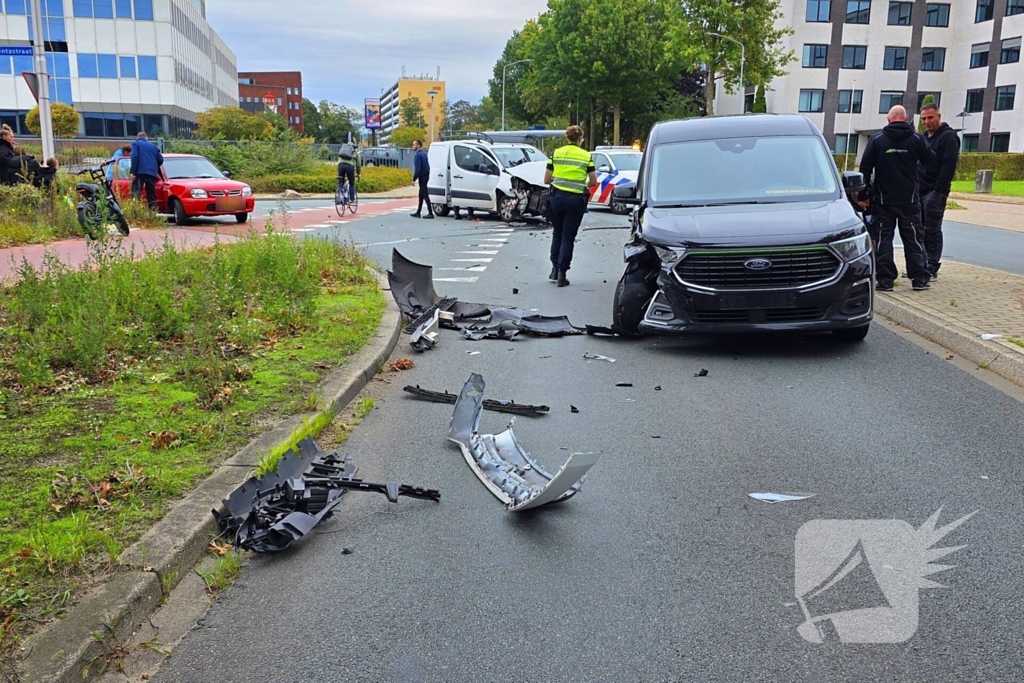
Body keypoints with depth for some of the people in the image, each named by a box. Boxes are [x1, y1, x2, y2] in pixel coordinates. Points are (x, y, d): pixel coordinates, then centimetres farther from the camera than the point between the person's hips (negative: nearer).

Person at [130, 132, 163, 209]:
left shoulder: (136, 143, 9)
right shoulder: (153, 146, 23)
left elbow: (134, 156, -7)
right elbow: (160, 159, 16)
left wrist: (132, 172, -10)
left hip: (140, 172, -4)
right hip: (152, 173, 4)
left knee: (136, 194, -9)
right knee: (151, 195, 10)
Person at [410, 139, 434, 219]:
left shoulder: (418, 155, -16)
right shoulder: (424, 153, 14)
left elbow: (417, 169, -21)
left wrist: (414, 179, -15)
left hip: (422, 177, -10)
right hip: (426, 176, 10)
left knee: (425, 195, -8)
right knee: (421, 195, 14)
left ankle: (430, 213, -8)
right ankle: (418, 213, 21)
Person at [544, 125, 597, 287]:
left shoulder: (556, 153, 4)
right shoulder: (586, 156, 2)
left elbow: (546, 180, 4)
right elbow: (593, 181, 3)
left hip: (557, 197, 1)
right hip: (576, 200, -1)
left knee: (557, 233, 20)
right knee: (568, 237, 5)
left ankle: (554, 268, 18)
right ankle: (562, 274, 1)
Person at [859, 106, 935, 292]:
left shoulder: (876, 139, -2)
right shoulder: (916, 139, -1)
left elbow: (865, 168, -4)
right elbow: (930, 161, 9)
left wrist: (865, 191, 3)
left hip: (883, 199, -1)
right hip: (909, 199, 1)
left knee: (884, 237, 4)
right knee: (913, 238, 7)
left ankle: (885, 279, 1)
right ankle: (919, 278, 9)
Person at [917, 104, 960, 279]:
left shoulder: (947, 137, -7)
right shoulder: (924, 137, 18)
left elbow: (949, 166, -16)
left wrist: (939, 190, -21)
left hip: (935, 192, -8)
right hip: (920, 191, 8)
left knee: (932, 230, -5)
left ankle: (932, 268, -1)